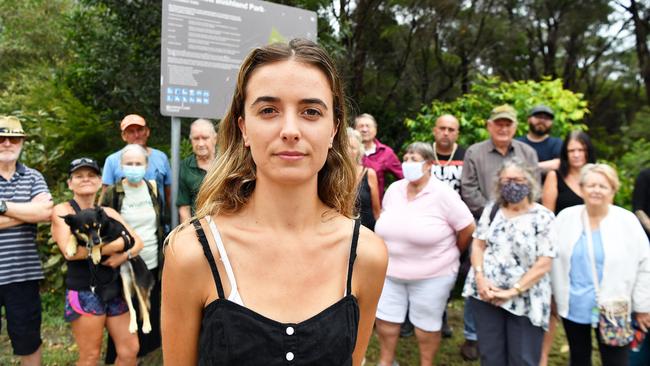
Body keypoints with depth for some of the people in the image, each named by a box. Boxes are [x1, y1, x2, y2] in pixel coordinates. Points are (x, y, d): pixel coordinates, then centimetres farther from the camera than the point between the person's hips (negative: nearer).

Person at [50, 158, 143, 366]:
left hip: (114, 289, 5)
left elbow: (137, 242, 6)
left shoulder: (108, 212, 11)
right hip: (84, 292, -5)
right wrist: (115, 245, -16)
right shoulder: (62, 211, -4)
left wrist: (124, 255, -16)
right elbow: (69, 251, -19)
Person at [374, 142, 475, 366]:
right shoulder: (393, 190, 1)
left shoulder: (443, 194, -15)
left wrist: (450, 255, 2)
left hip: (432, 275, -5)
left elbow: (468, 228, -10)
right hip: (391, 270, 5)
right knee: (385, 317, 13)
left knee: (426, 323, 11)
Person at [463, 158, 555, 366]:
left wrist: (513, 291, -15)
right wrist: (480, 278, -9)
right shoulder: (491, 210, 5)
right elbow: (478, 244, 6)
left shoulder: (543, 217, -8)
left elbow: (544, 264, -11)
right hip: (486, 293, 4)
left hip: (524, 300, -3)